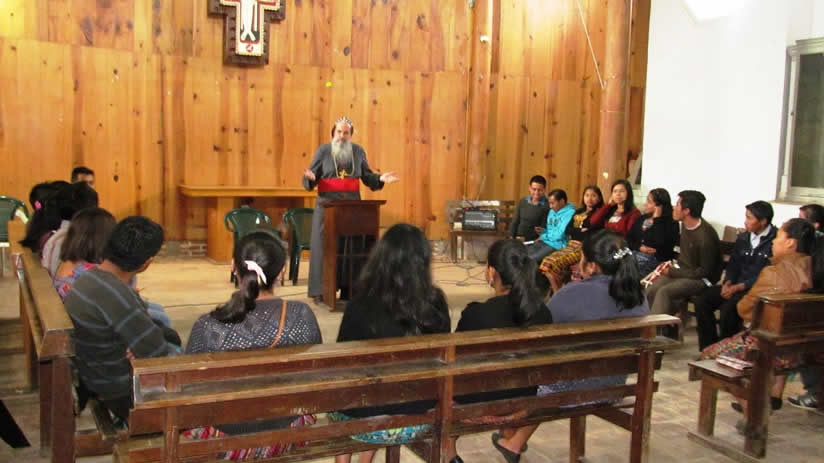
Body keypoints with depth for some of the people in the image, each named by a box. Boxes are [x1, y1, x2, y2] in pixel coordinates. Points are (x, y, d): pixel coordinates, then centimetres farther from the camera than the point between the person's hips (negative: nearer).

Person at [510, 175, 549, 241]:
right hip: (518, 240, 4)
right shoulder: (522, 202, 8)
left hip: (534, 241, -4)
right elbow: (515, 222, 13)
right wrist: (511, 239, 7)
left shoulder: (547, 206, -7)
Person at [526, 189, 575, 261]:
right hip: (544, 242, 8)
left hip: (557, 245, -8)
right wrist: (543, 231, 4)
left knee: (531, 259, -27)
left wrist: (543, 237, -3)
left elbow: (560, 235, -16)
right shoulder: (552, 212, 18)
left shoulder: (570, 213, -11)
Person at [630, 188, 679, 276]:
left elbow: (660, 244, -16)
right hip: (635, 254, 6)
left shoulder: (670, 222, -2)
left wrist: (657, 219, -10)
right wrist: (639, 247, -7)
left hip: (656, 259, -6)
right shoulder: (642, 218, 19)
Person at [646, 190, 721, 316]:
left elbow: (705, 271, -18)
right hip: (683, 270, 8)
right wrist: (675, 265, 3)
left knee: (664, 292, -29)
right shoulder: (685, 226, 2)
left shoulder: (705, 236, -23)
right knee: (650, 290, -16)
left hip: (700, 279, -8)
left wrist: (673, 272, -17)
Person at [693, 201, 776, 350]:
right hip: (736, 286, 8)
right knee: (702, 300, -10)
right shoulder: (743, 238, 13)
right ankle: (708, 349, -3)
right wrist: (728, 283, -3)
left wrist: (738, 287, -18)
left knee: (728, 307, -30)